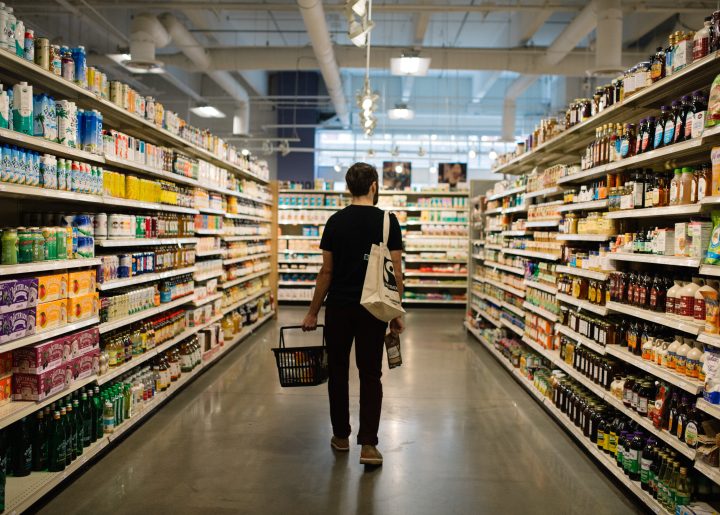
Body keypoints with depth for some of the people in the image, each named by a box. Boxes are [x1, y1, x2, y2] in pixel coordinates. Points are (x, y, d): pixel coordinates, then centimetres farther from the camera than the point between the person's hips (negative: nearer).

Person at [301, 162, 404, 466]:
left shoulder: (336, 221, -1)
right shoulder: (387, 221, -3)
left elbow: (326, 272, -1)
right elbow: (396, 271, -5)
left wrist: (312, 312, 6)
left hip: (338, 307, 1)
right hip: (373, 309, -1)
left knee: (338, 371, 14)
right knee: (370, 375, 5)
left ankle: (341, 436, 25)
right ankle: (368, 444, 1)